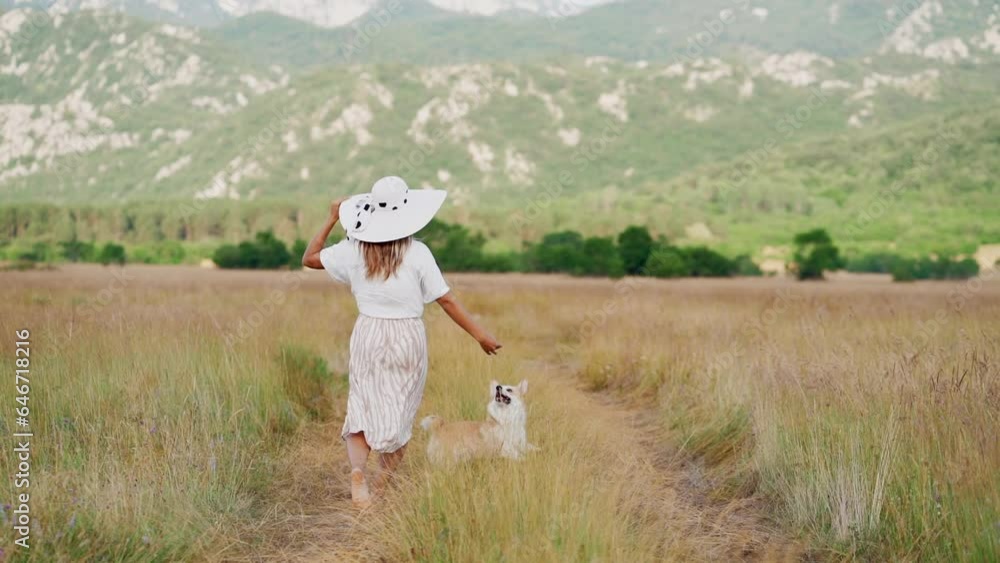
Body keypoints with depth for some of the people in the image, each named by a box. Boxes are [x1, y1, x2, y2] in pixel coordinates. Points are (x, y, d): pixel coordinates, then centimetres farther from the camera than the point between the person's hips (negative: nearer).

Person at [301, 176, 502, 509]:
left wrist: (331, 221, 16)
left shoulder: (354, 250, -2)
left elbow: (309, 258, 12)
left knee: (363, 411, 5)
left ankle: (357, 470, -21)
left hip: (368, 336, 2)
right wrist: (479, 334, -2)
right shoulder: (417, 253, -10)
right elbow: (446, 300, -9)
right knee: (399, 417, 11)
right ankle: (384, 487, 16)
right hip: (407, 338, -2)